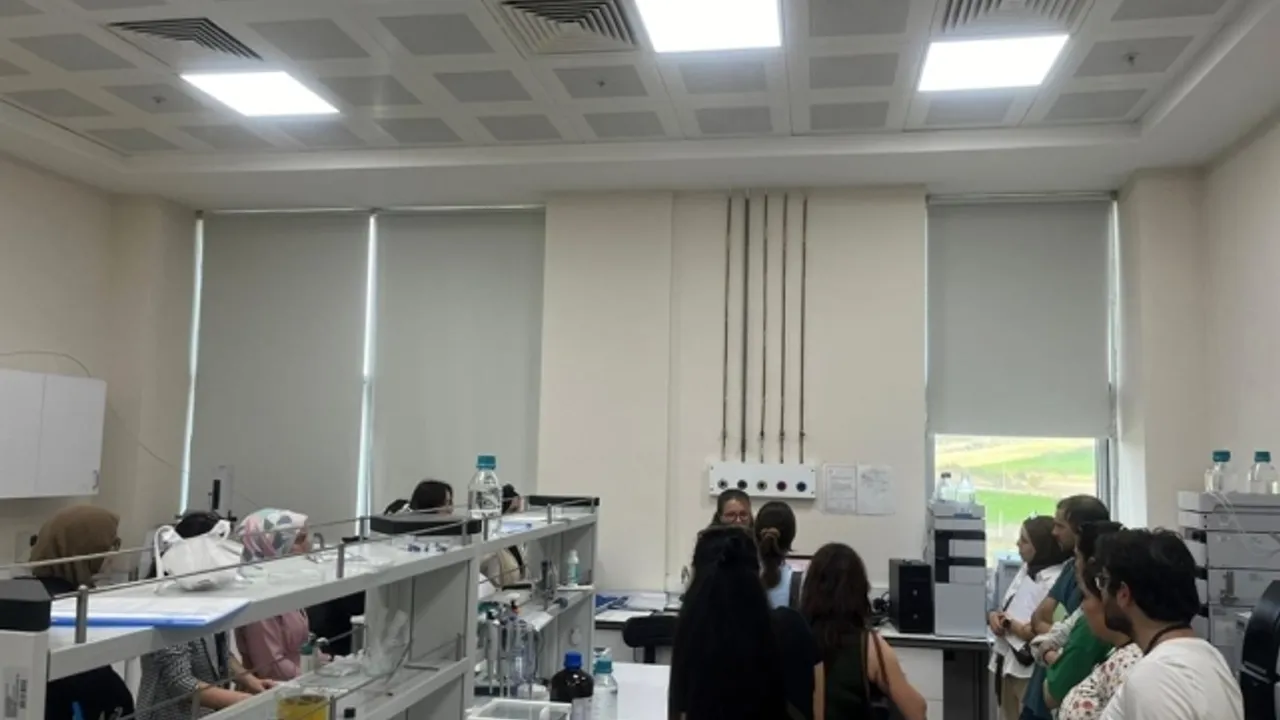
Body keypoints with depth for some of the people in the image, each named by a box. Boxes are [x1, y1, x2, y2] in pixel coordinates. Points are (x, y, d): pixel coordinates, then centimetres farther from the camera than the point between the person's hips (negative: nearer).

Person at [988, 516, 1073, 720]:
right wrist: (994, 616, -5)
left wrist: (1008, 624, -12)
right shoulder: (1025, 570, 9)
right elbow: (1008, 609, 17)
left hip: (1029, 670, -9)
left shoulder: (1055, 581, -19)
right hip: (1007, 663, 9)